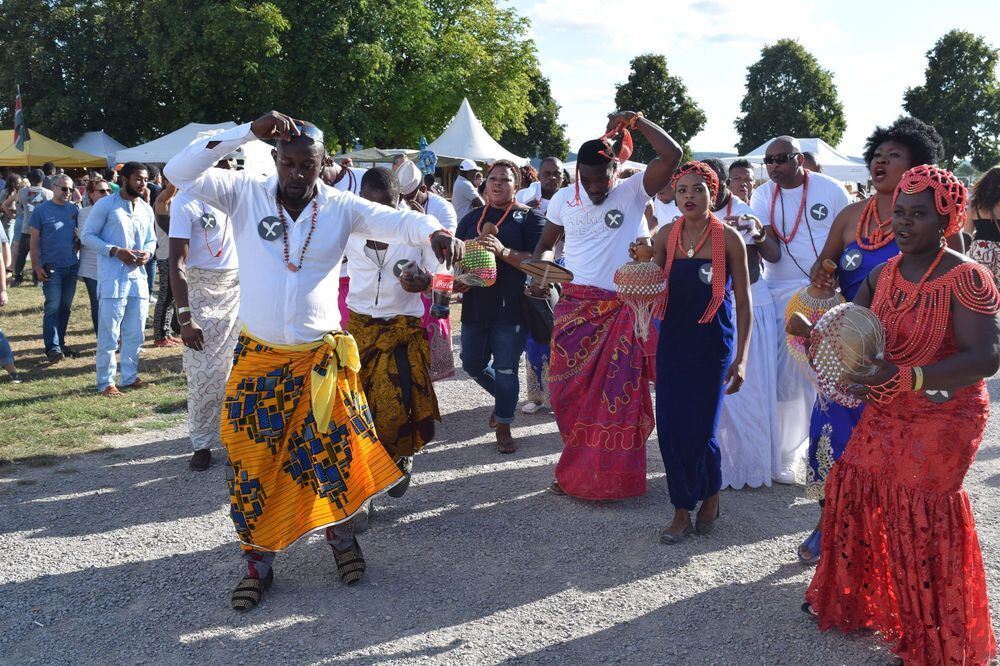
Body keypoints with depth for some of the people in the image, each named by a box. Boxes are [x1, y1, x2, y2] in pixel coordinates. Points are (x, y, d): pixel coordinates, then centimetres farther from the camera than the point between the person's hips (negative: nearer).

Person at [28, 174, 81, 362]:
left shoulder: (74, 209, 8)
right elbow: (34, 240, -4)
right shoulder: (41, 210, -3)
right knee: (53, 307, -8)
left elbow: (80, 233, 19)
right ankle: (52, 347, -6)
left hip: (72, 266, 5)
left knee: (66, 306, 10)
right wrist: (36, 266, -10)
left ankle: (60, 342, 20)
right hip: (51, 268, -5)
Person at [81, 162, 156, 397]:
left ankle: (129, 377, 25)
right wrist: (115, 251, -17)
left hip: (138, 276, 6)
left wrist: (148, 253, -3)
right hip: (113, 278, -6)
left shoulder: (146, 209, 13)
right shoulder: (105, 205, -5)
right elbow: (88, 236, -6)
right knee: (109, 333, -3)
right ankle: (106, 382, 5)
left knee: (135, 333, 13)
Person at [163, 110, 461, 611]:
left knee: (332, 453, 9)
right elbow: (180, 173, -16)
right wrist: (249, 132, -24)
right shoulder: (245, 194, -5)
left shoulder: (341, 207, -5)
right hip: (257, 358, 0)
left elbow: (395, 221, -18)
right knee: (252, 461, 6)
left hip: (321, 357, 0)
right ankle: (259, 563, 23)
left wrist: (433, 231, -42)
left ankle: (341, 537, 34)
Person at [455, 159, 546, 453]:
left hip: (511, 307, -5)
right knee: (472, 365, 12)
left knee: (506, 369, 0)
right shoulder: (471, 218, 13)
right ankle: (503, 396, 41)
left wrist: (503, 251, -26)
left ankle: (503, 427, 16)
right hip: (475, 305, 5)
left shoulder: (529, 217, -2)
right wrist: (457, 280, -4)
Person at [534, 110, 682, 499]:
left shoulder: (633, 192, -4)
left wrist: (637, 121, -17)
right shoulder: (564, 199, 6)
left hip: (622, 313, -3)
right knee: (571, 393, 9)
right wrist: (543, 265, -5)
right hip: (574, 309, 3)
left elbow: (672, 155, -16)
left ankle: (607, 476, 17)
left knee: (616, 398, 3)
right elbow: (546, 243, 16)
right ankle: (577, 470, 25)